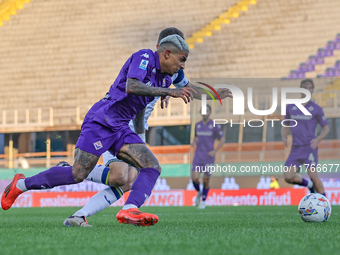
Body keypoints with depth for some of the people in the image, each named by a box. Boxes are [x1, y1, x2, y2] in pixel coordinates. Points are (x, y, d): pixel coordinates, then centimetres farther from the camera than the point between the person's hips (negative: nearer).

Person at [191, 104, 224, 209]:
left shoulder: (215, 126, -5)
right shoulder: (197, 125, 7)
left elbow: (222, 139, 1)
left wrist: (215, 151, -12)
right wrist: (193, 142, 0)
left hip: (209, 157, -3)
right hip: (198, 156, 3)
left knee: (206, 180, 2)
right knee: (194, 178, -11)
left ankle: (203, 201, 20)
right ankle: (199, 192, 20)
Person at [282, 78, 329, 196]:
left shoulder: (316, 109, 1)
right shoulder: (290, 107, 11)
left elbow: (326, 128, 7)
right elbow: (285, 126, 21)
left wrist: (318, 139, -12)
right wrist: (284, 137, 0)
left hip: (309, 147, -4)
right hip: (296, 147, 4)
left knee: (313, 176, -14)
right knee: (288, 177, -8)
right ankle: (309, 185, 20)